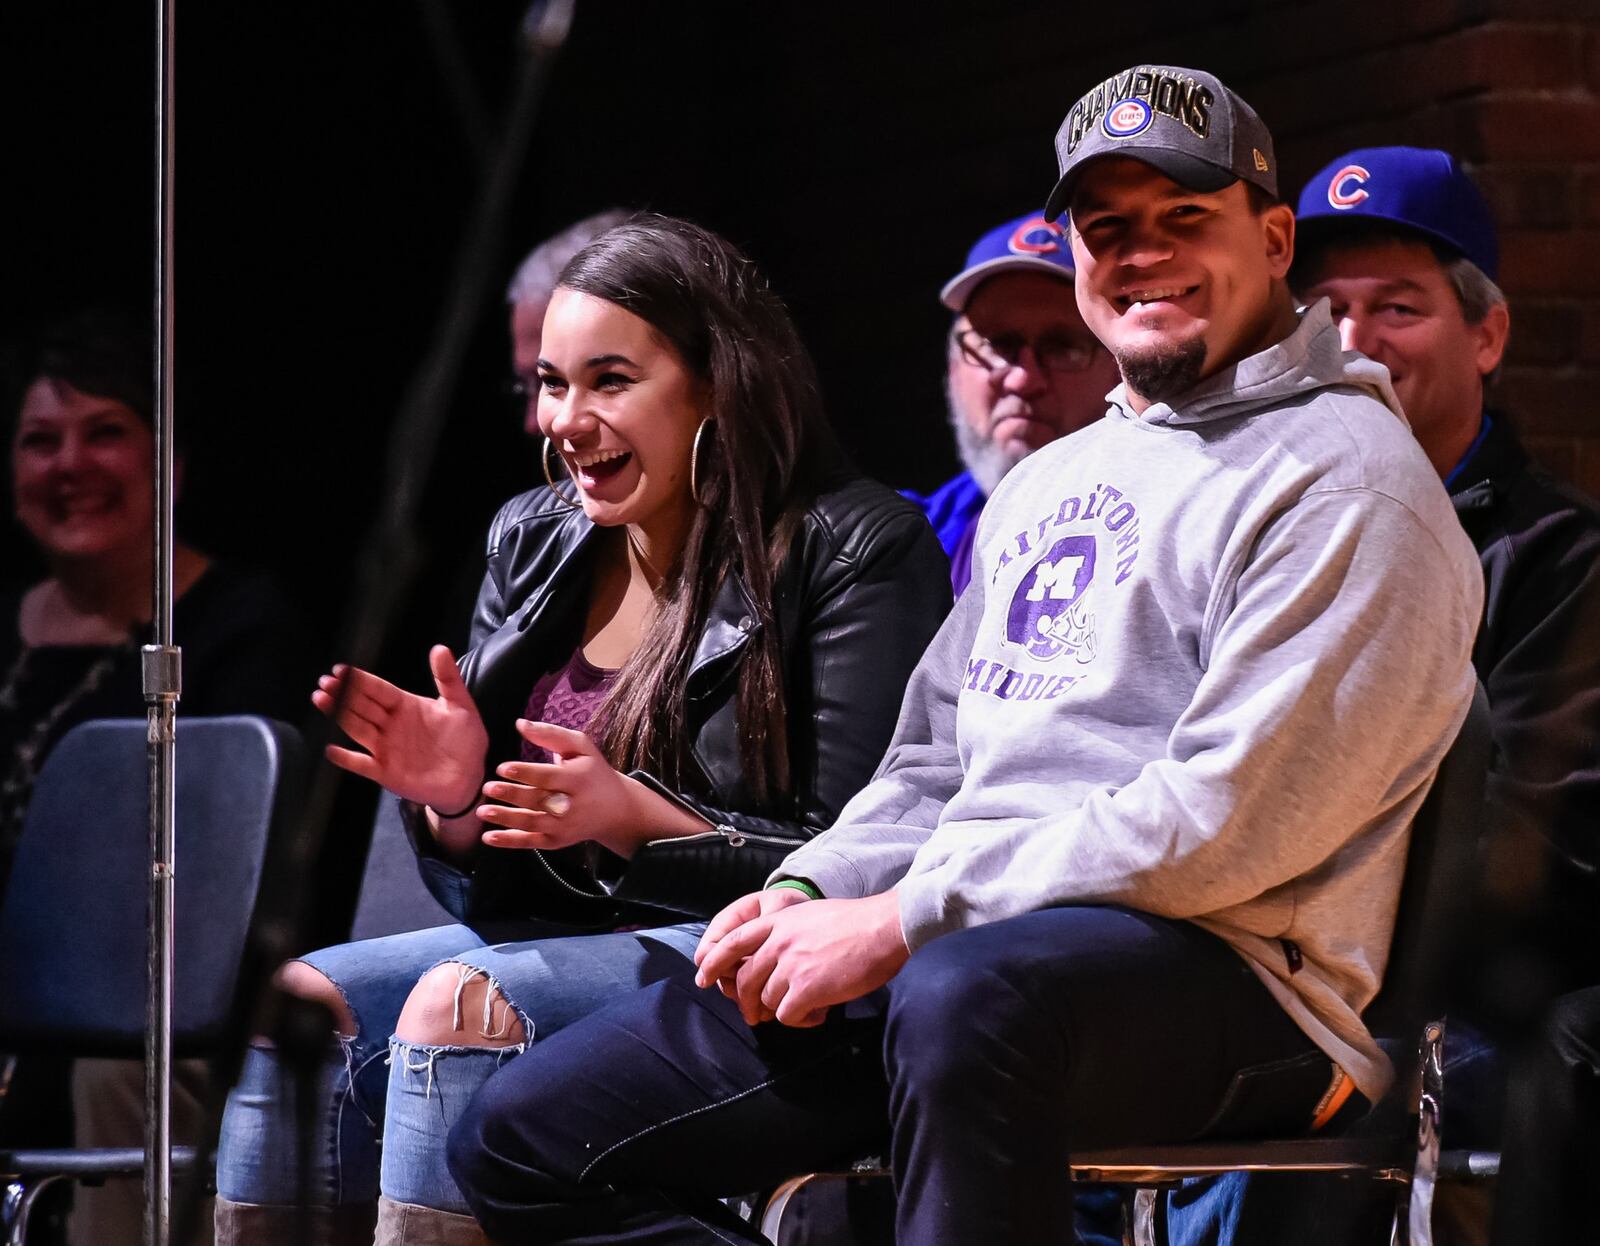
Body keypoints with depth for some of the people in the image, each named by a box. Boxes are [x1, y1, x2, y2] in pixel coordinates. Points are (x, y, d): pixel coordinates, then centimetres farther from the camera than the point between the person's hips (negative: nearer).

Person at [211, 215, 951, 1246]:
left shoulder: (855, 551, -8)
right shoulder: (531, 543, 12)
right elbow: (489, 885, 15)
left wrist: (634, 822, -23)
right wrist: (455, 801, -9)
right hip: (551, 936, 7)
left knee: (460, 1008, -30)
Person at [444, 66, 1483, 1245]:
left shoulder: (1344, 475, -5)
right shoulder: (1048, 484, 25)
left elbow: (1232, 817, -16)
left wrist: (904, 920, -15)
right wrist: (805, 899, 5)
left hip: (1215, 969, -9)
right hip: (949, 947, 9)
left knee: (968, 994, -45)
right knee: (522, 1139, 0)